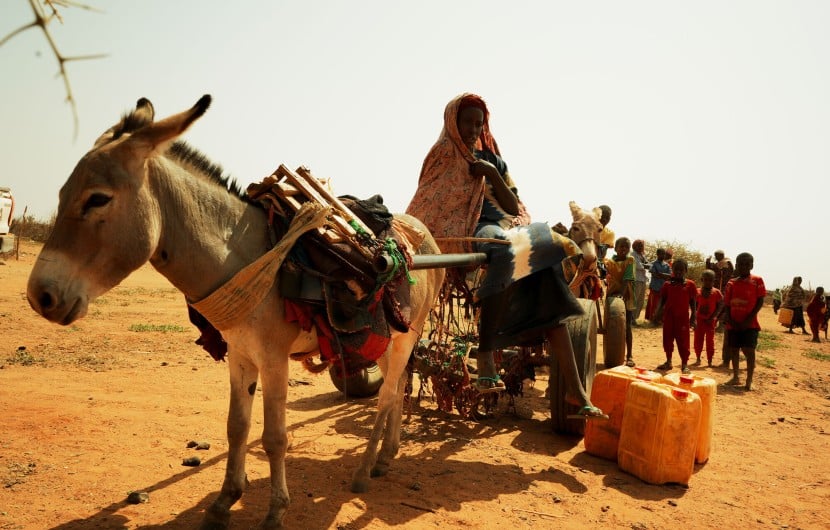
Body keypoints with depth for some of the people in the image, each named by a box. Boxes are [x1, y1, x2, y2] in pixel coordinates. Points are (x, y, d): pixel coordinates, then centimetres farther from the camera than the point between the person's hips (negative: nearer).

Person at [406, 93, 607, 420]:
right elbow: (424, 210, 2)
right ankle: (485, 358, -35)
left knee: (543, 282, -20)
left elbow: (512, 207, 13)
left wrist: (492, 174, -1)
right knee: (506, 255, -40)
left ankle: (574, 388, -23)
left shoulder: (491, 159, 23)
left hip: (502, 227, 5)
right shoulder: (442, 157, 11)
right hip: (464, 234, -5)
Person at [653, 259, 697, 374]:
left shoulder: (690, 284, 0)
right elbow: (662, 300, 7)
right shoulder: (667, 285, 5)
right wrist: (658, 313, -7)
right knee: (667, 339, 10)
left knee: (683, 341, -1)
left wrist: (693, 317, 0)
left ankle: (684, 365, 8)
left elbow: (693, 302, 3)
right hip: (668, 317, 3)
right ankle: (668, 362, 24)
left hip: (683, 317, -3)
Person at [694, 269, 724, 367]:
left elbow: (720, 306, -5)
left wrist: (713, 317, -13)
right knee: (698, 340, 7)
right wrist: (694, 319, -4)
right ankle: (698, 358, 24)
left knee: (710, 341, 3)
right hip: (699, 320, 2)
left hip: (710, 321, -2)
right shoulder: (698, 292, 0)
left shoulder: (716, 292, -6)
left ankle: (709, 361, 13)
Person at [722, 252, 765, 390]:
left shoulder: (757, 281, -2)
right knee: (734, 349, 11)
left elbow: (760, 301, -5)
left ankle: (749, 380, 0)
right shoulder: (731, 283, 6)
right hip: (733, 323, 4)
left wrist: (749, 319, -13)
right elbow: (727, 304, 7)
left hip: (750, 324, -4)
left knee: (749, 350, -9)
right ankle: (735, 377, 24)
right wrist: (730, 319, -7)